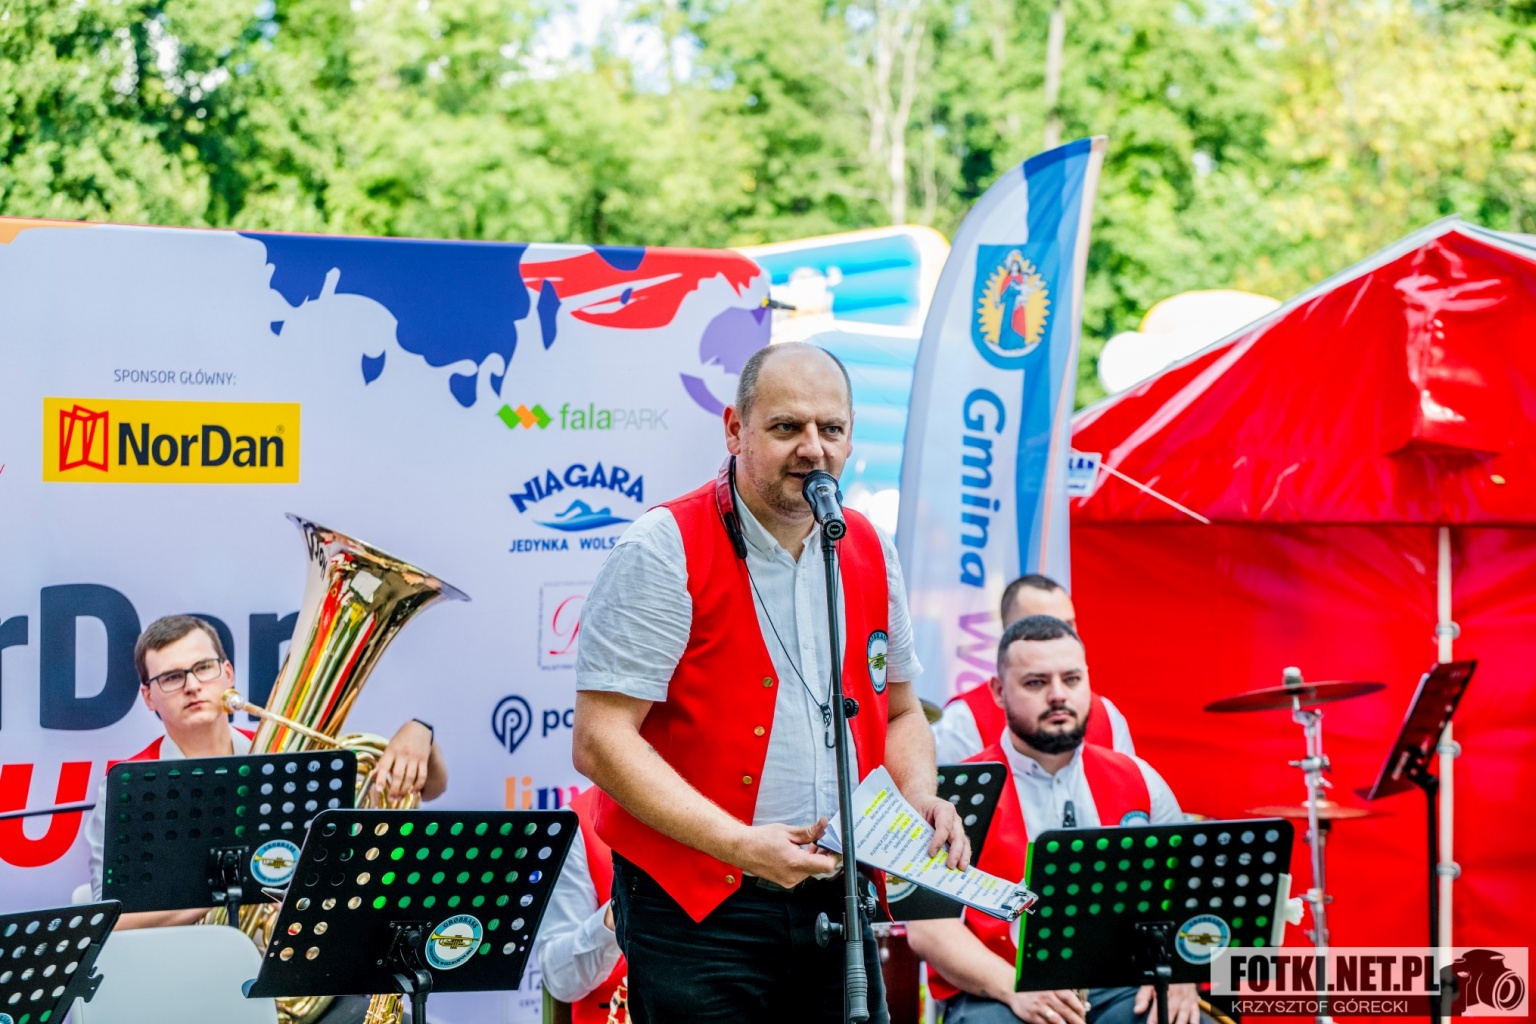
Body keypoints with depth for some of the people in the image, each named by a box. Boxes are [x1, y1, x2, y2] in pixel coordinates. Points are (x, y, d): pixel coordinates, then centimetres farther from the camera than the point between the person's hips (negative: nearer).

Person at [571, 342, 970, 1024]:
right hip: (695, 910, -5)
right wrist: (739, 845, -23)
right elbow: (600, 742, -15)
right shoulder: (665, 551, -9)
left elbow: (900, 713, 23)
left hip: (837, 907, 6)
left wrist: (920, 799, 0)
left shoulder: (870, 553, 10)